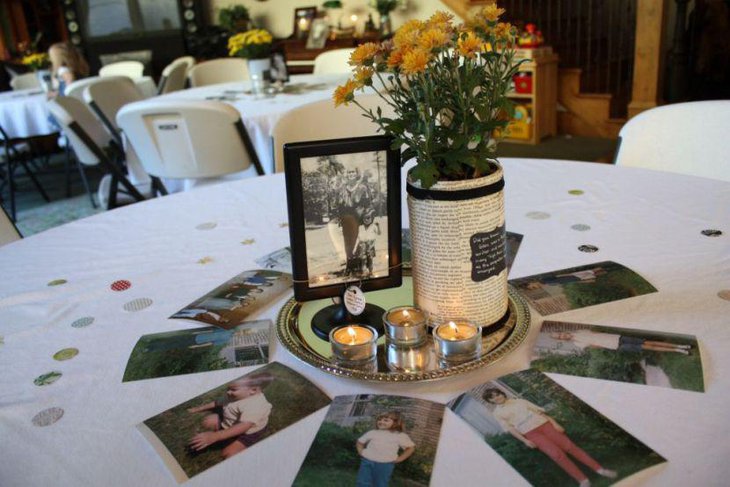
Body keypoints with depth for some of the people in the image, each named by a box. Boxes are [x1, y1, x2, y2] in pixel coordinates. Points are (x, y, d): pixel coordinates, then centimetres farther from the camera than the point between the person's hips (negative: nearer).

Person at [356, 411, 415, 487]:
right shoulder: (372, 433, 5)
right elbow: (360, 442, 18)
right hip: (367, 461, 3)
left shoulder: (400, 436, -4)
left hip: (385, 464, -2)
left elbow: (411, 447, -1)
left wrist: (399, 459, -5)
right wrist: (361, 452, 3)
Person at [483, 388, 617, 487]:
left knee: (569, 446, -9)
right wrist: (525, 441, -10)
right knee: (557, 453, -19)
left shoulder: (519, 401, 13)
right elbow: (509, 428, 1)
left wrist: (555, 424, 4)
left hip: (543, 424, 2)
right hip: (531, 433, -2)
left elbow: (538, 410, 12)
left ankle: (599, 469, -7)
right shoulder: (497, 413, 7)